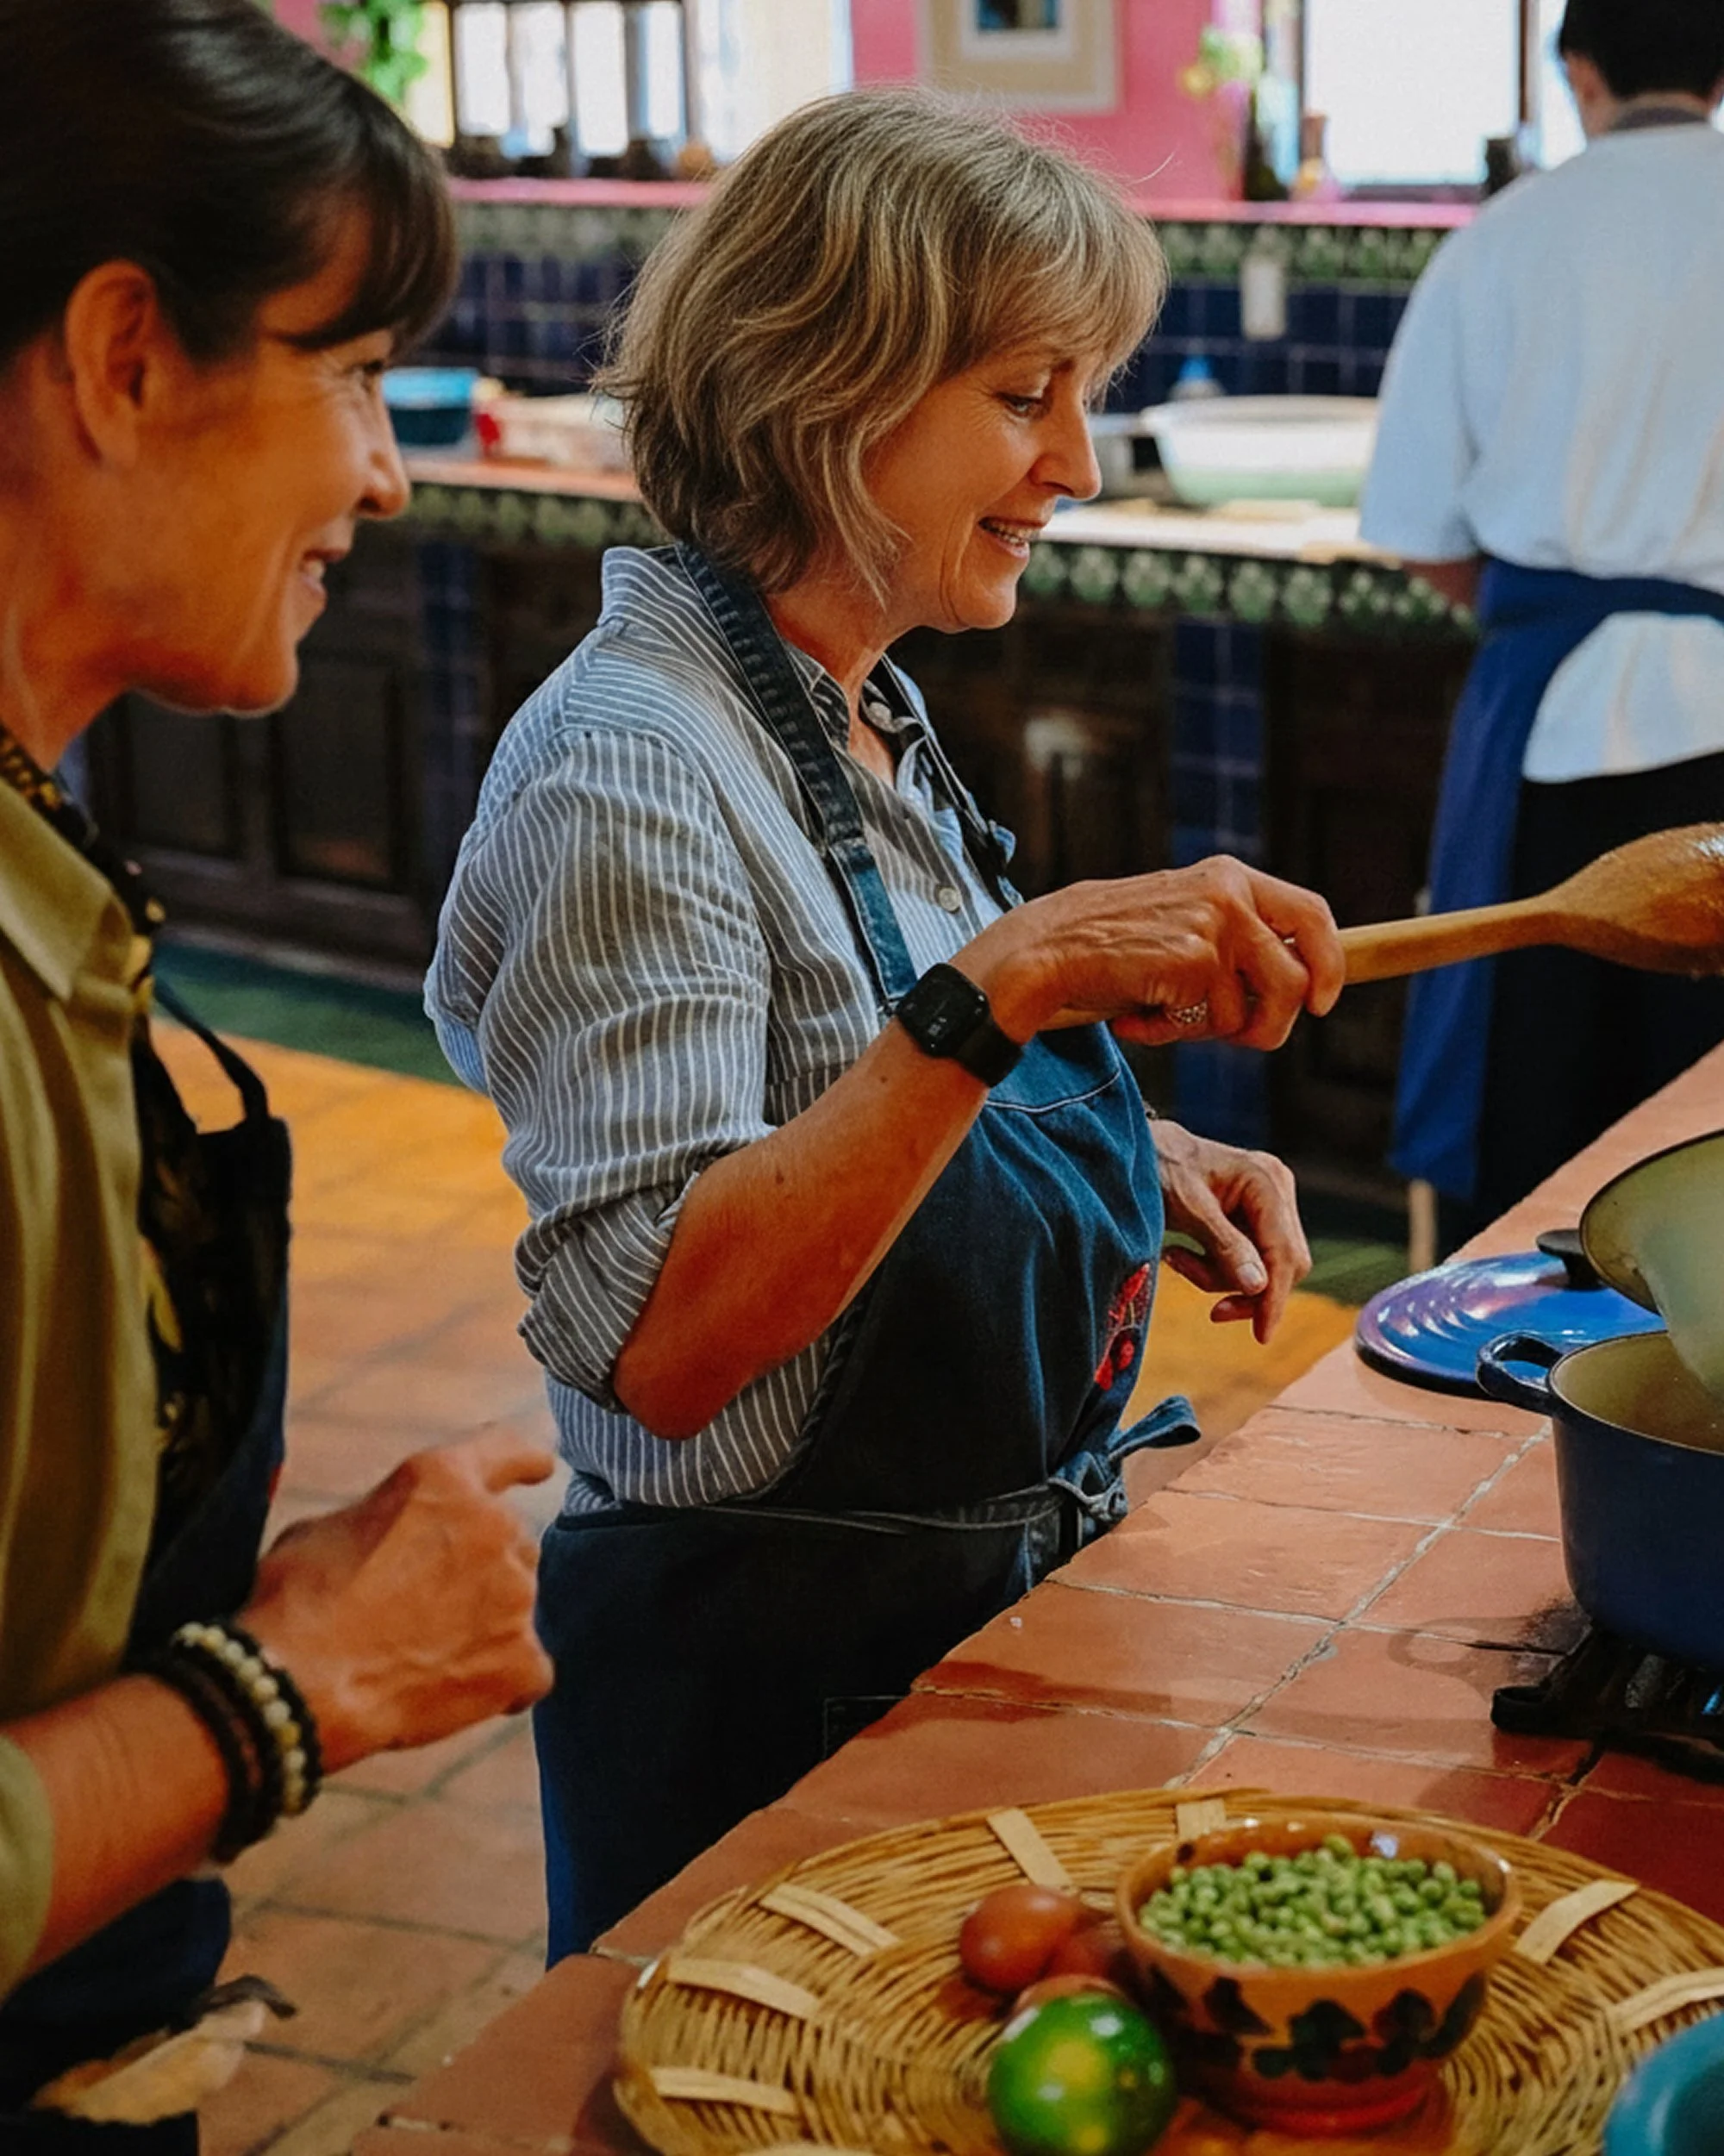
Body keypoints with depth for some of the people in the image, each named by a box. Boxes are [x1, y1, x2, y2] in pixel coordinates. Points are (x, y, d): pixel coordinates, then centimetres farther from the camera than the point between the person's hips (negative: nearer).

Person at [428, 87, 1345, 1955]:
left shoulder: (863, 717, 4)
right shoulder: (631, 771, -23)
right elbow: (656, 1340, -31)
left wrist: (1137, 1158, 0)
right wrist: (1002, 987, -38)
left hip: (987, 1594, 9)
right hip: (772, 1677, -9)